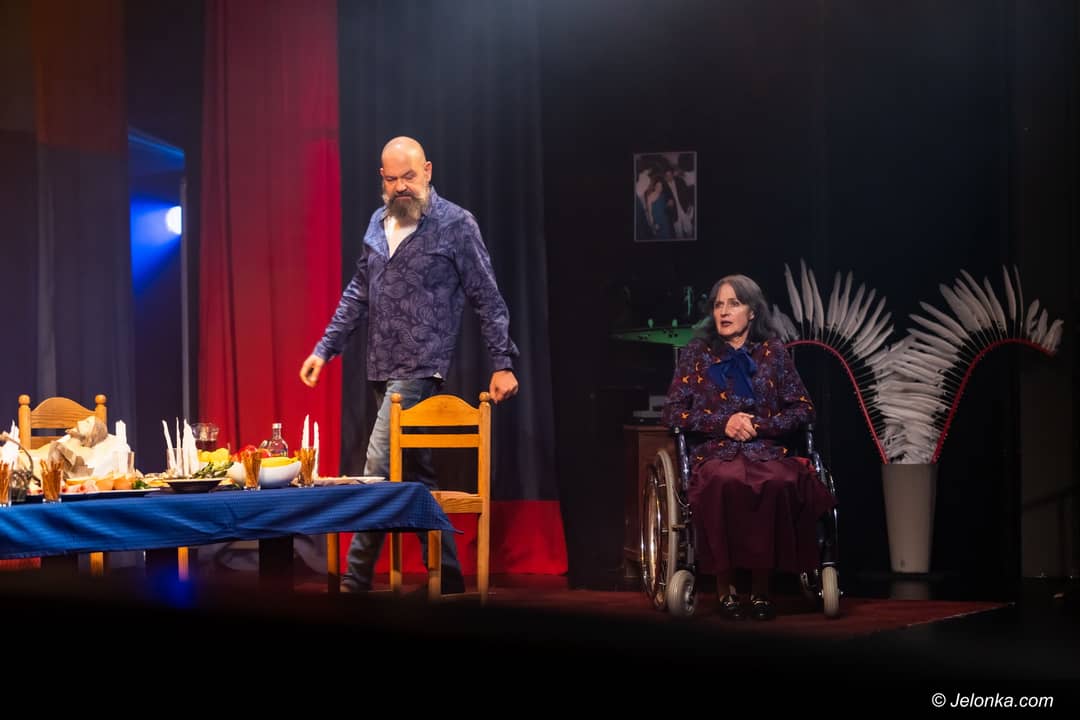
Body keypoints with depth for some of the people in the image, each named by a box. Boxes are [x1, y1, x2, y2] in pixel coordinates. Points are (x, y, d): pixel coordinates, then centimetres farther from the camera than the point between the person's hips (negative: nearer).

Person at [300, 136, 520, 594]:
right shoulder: (378, 223, 12)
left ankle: (355, 581, -10)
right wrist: (325, 349, 16)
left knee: (378, 467, -14)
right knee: (415, 474, 10)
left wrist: (502, 364, -8)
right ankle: (447, 578, 18)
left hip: (420, 371, -7)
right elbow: (358, 293, 20)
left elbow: (487, 299, -4)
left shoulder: (456, 225, -6)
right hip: (383, 370, 7)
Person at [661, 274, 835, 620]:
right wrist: (723, 423, -6)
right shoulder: (696, 352, 11)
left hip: (766, 449, 1)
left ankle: (761, 586, -25)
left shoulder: (773, 351, 12)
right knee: (723, 483, -38)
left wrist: (759, 425, -6)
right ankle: (725, 585, -25)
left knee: (779, 484, -36)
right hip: (715, 451, -1)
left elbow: (803, 409, 11)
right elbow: (672, 412, 8)